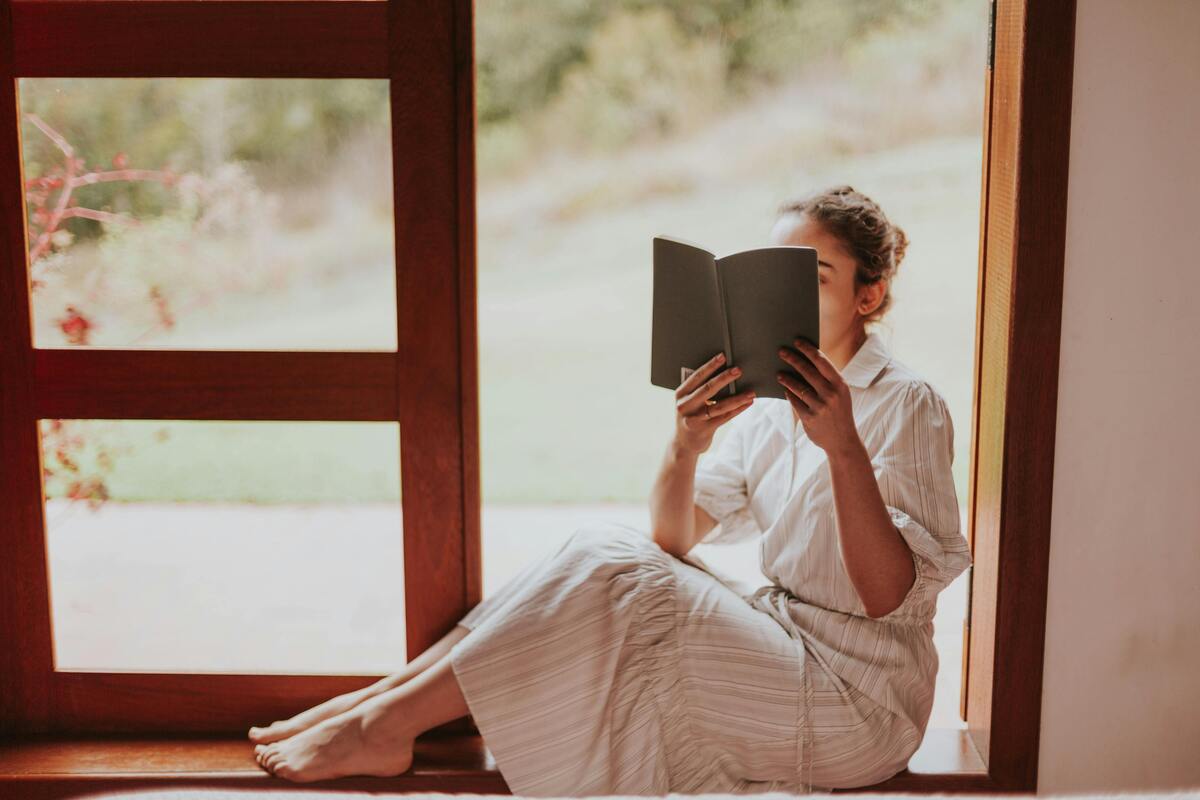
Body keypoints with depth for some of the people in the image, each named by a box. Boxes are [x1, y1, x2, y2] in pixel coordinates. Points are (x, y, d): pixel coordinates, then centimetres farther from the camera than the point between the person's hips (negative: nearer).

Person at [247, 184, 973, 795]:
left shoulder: (906, 404, -13)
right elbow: (672, 542, 1)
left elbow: (889, 595, -21)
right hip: (782, 641, 7)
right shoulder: (770, 398, 8)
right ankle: (379, 700, -10)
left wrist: (843, 447, -32)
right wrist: (687, 445, -19)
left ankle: (384, 725, -13)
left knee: (610, 583, -22)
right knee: (607, 554, -12)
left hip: (857, 697, -6)